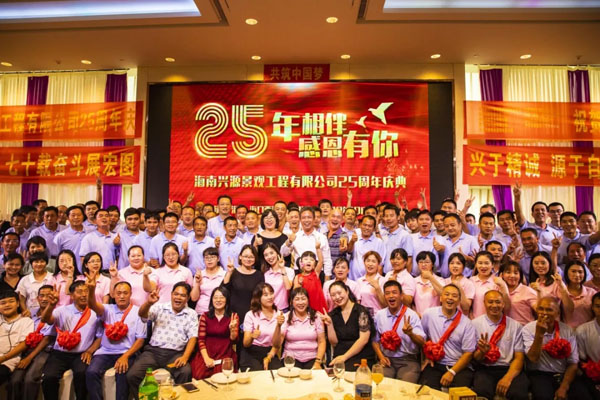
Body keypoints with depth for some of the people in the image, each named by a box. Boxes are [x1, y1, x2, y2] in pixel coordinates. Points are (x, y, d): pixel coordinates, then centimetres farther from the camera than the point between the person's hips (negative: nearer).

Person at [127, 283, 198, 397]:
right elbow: (142, 314, -10)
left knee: (186, 372, -31)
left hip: (175, 354, -1)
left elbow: (193, 337, 1)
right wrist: (149, 303, -33)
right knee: (132, 375, -20)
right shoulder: (160, 307, 7)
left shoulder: (192, 314, 7)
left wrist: (185, 357, -16)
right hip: (153, 351, 1)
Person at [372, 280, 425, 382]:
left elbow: (422, 342, -10)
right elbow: (375, 340, 14)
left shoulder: (411, 315, -3)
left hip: (408, 360, -2)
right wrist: (381, 357, -2)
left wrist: (410, 333, -30)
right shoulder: (379, 315, 6)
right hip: (386, 360, 2)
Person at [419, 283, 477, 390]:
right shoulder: (429, 314, 2)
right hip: (434, 364, 1)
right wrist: (426, 355, 6)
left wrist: (451, 372, -13)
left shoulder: (467, 323, -2)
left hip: (459, 366, -1)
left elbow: (468, 353, -4)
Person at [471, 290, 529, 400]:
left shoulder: (515, 326, 8)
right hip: (485, 370, -1)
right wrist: (482, 352, -18)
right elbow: (473, 357, 6)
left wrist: (508, 377, -14)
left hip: (510, 369, 2)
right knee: (482, 391, -33)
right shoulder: (475, 324, 4)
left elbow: (519, 357, 3)